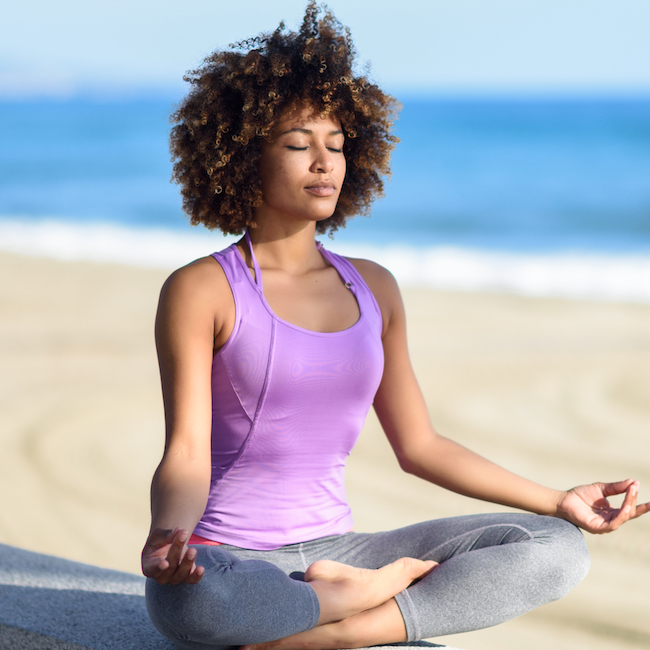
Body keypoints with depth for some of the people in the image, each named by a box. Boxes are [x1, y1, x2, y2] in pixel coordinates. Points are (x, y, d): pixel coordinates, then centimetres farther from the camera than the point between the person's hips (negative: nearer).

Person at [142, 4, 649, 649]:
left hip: (332, 550, 5)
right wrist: (166, 535, -36)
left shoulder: (372, 289, 12)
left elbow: (418, 445, 16)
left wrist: (559, 501, 12)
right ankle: (374, 593, -15)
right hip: (229, 564, -5)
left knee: (558, 549, -11)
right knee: (186, 597, -43)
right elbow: (186, 455, -13)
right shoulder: (200, 291, -5)